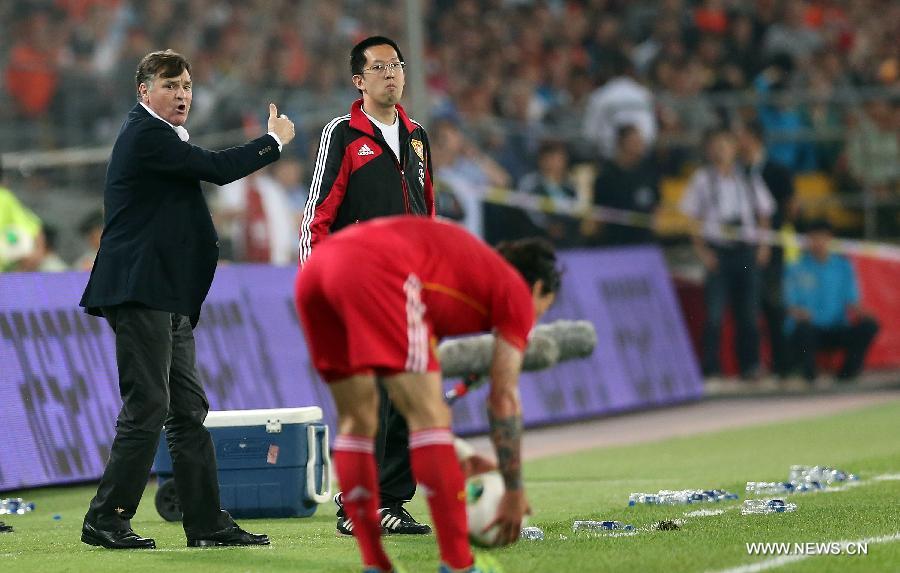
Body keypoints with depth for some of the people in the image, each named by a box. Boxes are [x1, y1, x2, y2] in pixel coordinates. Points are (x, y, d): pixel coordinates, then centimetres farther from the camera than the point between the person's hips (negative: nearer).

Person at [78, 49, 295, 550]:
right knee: (147, 407, -10)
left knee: (189, 410, 9)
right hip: (141, 294, -11)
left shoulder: (158, 135, 22)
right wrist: (275, 141, -4)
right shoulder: (146, 135, -11)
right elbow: (218, 168, -16)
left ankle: (208, 522, 11)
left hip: (168, 300, 11)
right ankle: (106, 520, -5)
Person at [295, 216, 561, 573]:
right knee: (429, 417, -2)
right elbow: (504, 400, 14)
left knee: (355, 421, 17)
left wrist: (453, 455, 49)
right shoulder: (517, 292, 19)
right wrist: (515, 492, 21)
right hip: (374, 273, -8)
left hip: (315, 269, 8)